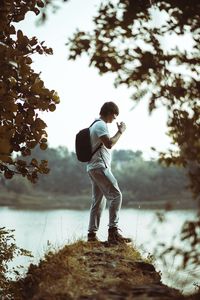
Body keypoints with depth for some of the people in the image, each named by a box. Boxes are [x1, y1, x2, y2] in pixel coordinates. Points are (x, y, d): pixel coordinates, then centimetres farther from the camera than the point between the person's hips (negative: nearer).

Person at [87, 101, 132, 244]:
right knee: (116, 195, -15)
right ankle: (113, 231, -22)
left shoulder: (95, 125, 23)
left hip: (93, 168, 11)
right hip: (100, 167, -11)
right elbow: (109, 144, -21)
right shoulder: (101, 125, -9)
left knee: (99, 201, 11)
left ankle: (92, 233, 11)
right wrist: (120, 132, -10)